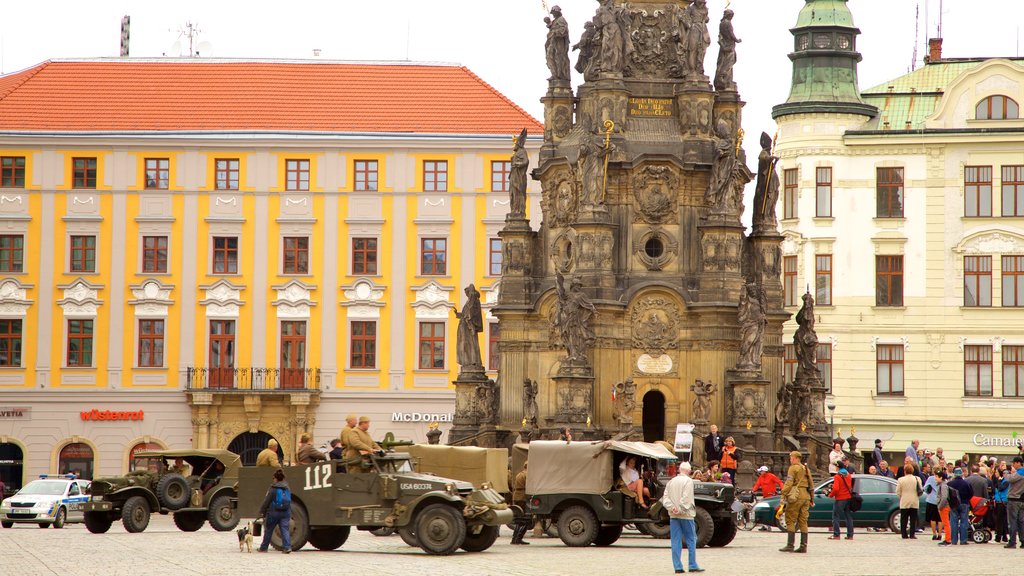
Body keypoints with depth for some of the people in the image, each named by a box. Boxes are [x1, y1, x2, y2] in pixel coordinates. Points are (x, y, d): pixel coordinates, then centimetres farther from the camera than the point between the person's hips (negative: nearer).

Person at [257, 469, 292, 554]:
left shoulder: (273, 489, -9)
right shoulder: (287, 488, 7)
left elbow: (266, 502, -7)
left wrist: (262, 512, 1)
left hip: (274, 512, -4)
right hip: (286, 512, 4)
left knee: (268, 530, 10)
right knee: (285, 529, -1)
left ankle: (263, 547, 19)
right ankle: (287, 547, -17)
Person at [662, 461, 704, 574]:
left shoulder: (671, 481, 11)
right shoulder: (688, 481, -7)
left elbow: (665, 497, 3)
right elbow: (686, 498, -16)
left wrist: (671, 507, -7)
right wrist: (681, 510, -12)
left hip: (673, 515, 5)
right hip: (686, 514, -5)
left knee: (676, 541, 5)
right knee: (691, 540, 3)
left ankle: (677, 566, 2)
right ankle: (693, 566, 2)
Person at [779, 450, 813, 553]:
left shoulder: (793, 468, -5)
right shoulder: (806, 469, 18)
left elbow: (788, 483, -13)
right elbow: (811, 485, 21)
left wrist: (783, 495, -13)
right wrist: (811, 499, 25)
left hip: (796, 496, -8)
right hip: (805, 497, 8)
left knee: (791, 521, -5)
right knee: (803, 522, 8)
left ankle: (790, 545, -10)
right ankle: (803, 546, 5)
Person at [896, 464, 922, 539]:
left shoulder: (901, 480, -7)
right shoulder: (917, 479, -2)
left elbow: (898, 492, -5)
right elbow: (921, 490, 3)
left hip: (904, 503, -1)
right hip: (914, 503, 1)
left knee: (904, 519, 6)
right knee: (913, 519, 5)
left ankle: (904, 534, 4)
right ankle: (912, 534, 0)